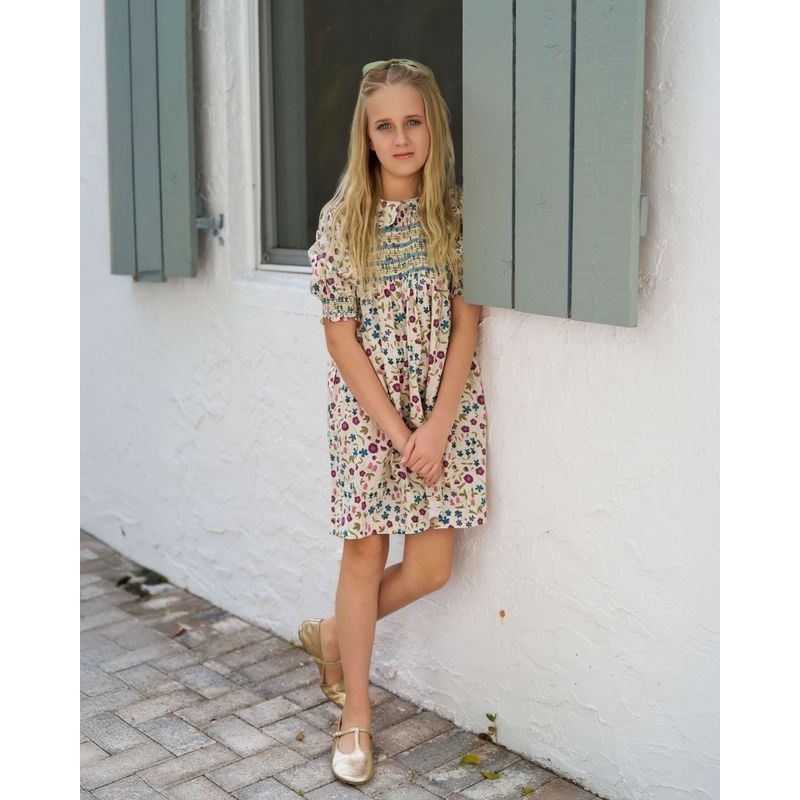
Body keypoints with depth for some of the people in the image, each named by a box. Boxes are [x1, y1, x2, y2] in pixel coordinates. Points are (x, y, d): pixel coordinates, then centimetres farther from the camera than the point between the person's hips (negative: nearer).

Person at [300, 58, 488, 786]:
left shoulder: (454, 213, -1)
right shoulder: (342, 221, -5)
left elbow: (465, 324, -3)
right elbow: (341, 338, -6)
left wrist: (437, 427, -11)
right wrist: (397, 433, -11)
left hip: (445, 408, 2)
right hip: (367, 410, -2)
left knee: (430, 568, 3)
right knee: (366, 556, 4)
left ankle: (332, 635, 32)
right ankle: (355, 719, 20)